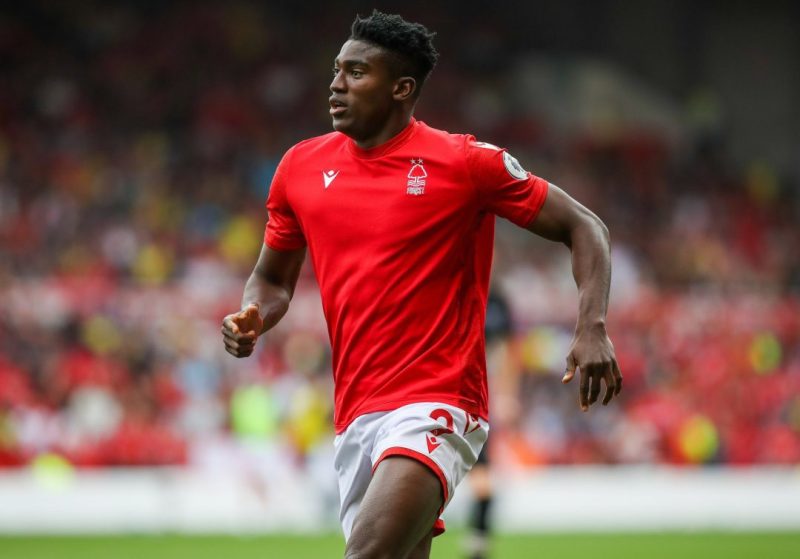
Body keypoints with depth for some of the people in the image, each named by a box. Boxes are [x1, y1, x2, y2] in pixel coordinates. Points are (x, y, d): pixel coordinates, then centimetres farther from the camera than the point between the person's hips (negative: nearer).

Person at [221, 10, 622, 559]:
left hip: (438, 405, -6)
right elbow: (273, 279, 22)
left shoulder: (467, 163, -5)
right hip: (355, 415, 6)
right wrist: (253, 318, -2)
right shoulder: (302, 167, 10)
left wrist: (592, 328, -15)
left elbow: (583, 227, 0)